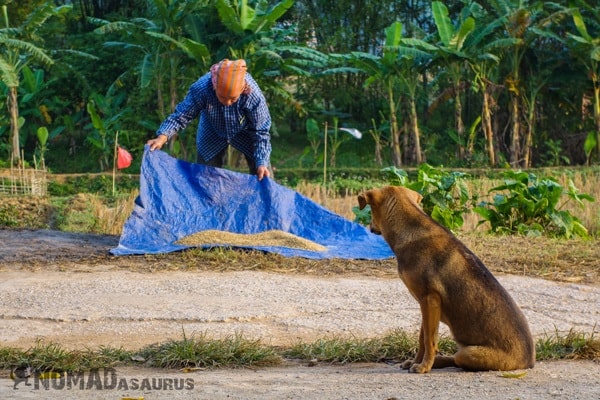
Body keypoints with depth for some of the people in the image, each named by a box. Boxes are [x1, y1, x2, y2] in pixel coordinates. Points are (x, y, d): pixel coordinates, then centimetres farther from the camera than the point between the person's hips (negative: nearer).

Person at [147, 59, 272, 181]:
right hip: (213, 133, 1)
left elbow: (261, 131, -27)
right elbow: (181, 115, -26)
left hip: (245, 132, -1)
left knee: (263, 176, -3)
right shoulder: (200, 88, -37)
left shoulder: (253, 94, -39)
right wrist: (162, 137, -40)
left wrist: (262, 163, -32)